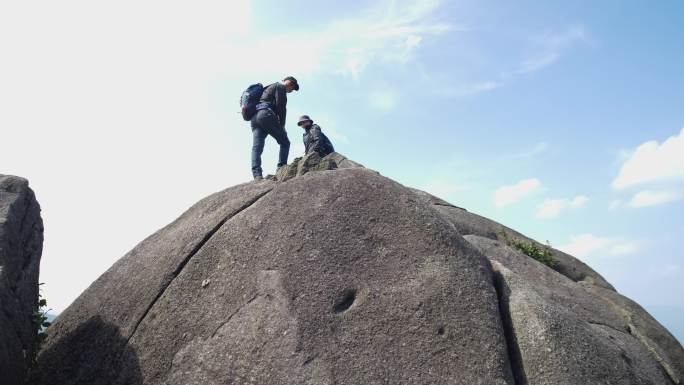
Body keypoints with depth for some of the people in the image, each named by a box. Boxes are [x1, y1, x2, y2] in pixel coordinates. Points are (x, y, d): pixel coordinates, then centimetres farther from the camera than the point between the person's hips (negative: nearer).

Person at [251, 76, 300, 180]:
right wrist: (282, 125, 0)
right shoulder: (280, 86, 8)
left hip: (254, 118, 8)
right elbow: (280, 106, -5)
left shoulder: (268, 88, 36)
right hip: (266, 115, -8)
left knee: (256, 147, -7)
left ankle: (257, 174, -21)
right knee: (285, 142, 2)